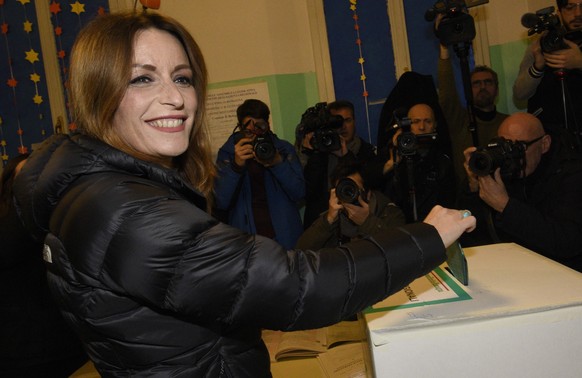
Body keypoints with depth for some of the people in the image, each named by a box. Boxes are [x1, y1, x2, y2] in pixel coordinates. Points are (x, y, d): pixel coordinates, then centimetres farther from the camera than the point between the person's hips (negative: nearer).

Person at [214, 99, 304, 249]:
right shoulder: (227, 152, -4)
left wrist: (278, 163, -22)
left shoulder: (285, 149, -1)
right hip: (246, 241, -1)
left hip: (286, 237, 1)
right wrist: (237, 165, -26)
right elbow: (221, 203, -12)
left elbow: (299, 194, -6)